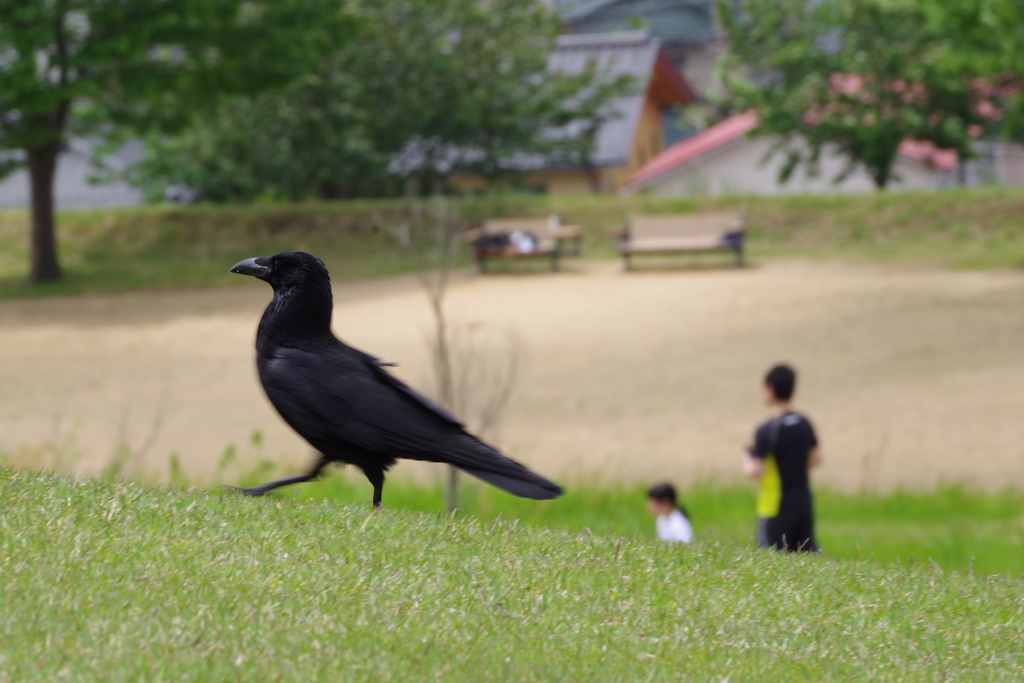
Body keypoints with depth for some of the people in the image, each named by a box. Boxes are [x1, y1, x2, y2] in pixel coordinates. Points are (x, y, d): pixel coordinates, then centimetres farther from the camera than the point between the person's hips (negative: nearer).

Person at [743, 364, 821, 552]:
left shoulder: (766, 431, -17)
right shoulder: (804, 424, 3)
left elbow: (755, 471, -20)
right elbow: (816, 459, 14)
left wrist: (747, 462, 0)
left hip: (777, 508, -6)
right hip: (804, 503, 7)